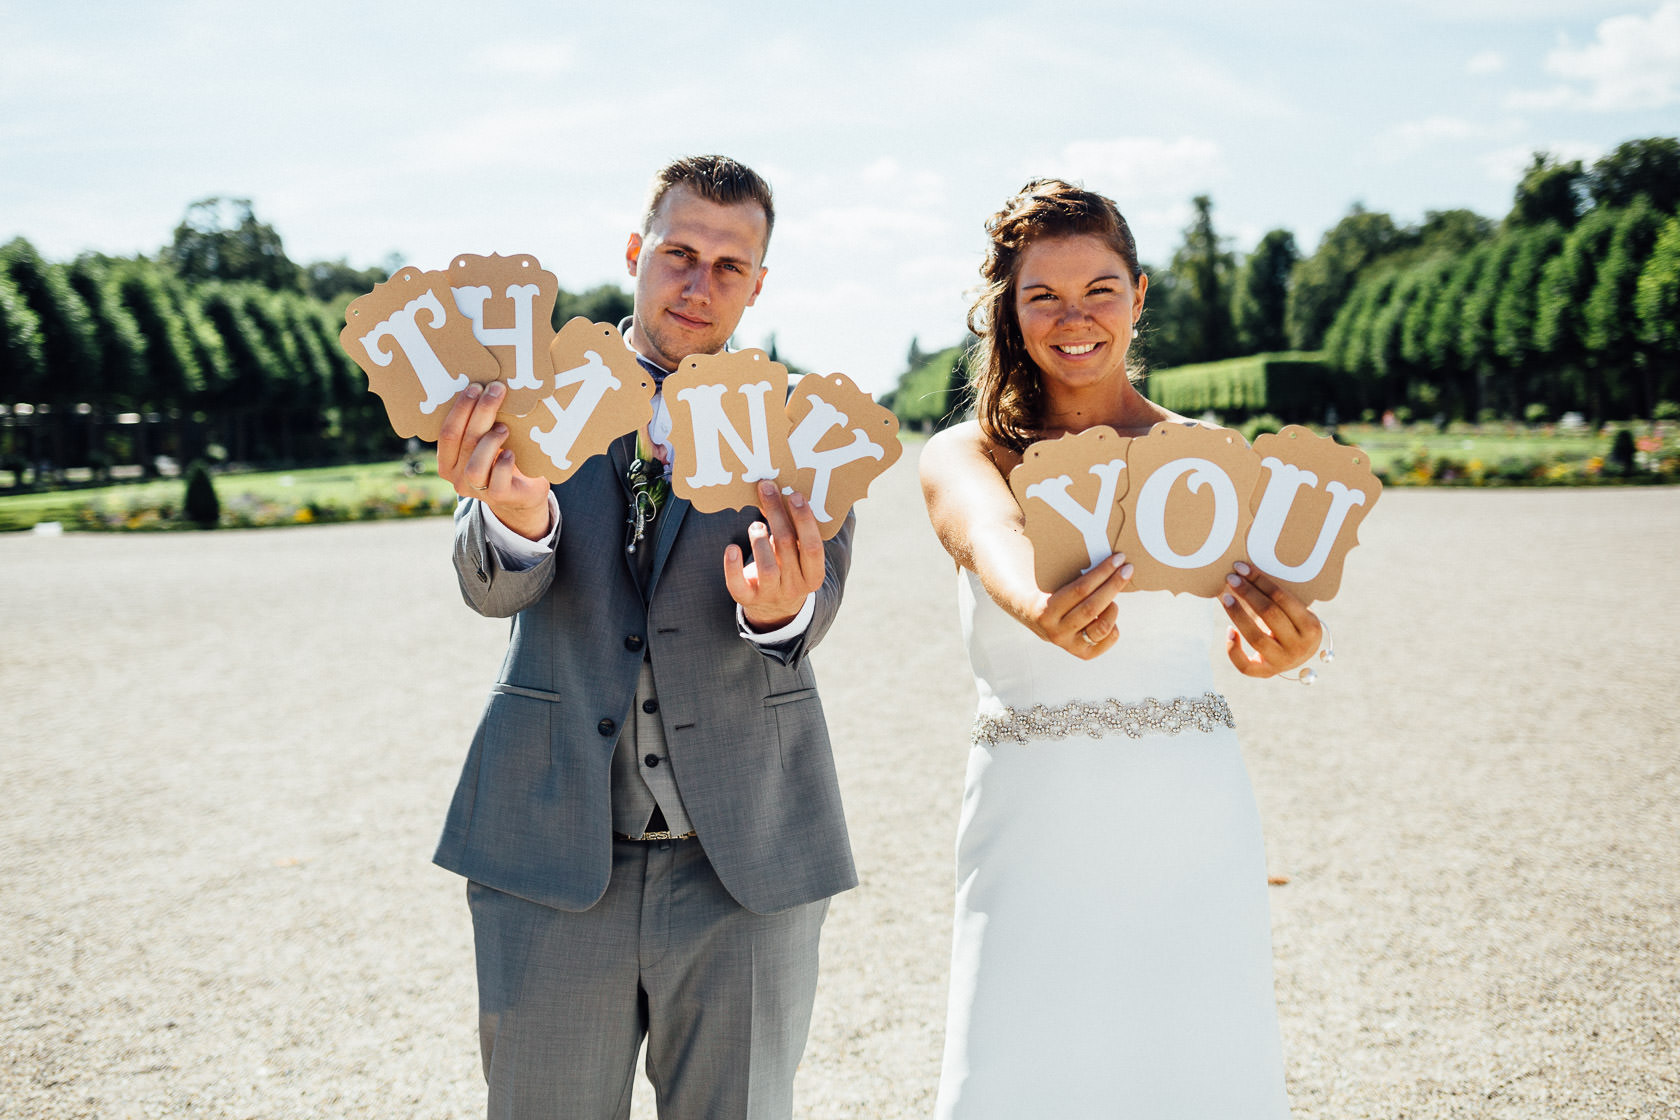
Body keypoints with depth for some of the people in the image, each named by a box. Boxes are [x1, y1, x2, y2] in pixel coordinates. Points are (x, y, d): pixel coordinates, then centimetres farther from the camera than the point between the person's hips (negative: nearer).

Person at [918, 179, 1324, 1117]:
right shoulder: (968, 456, 2)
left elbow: (1250, 576, -16)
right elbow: (990, 535, -22)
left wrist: (1282, 639, -40)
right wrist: (1040, 609, -46)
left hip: (1189, 819, 1)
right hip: (1034, 821, -1)